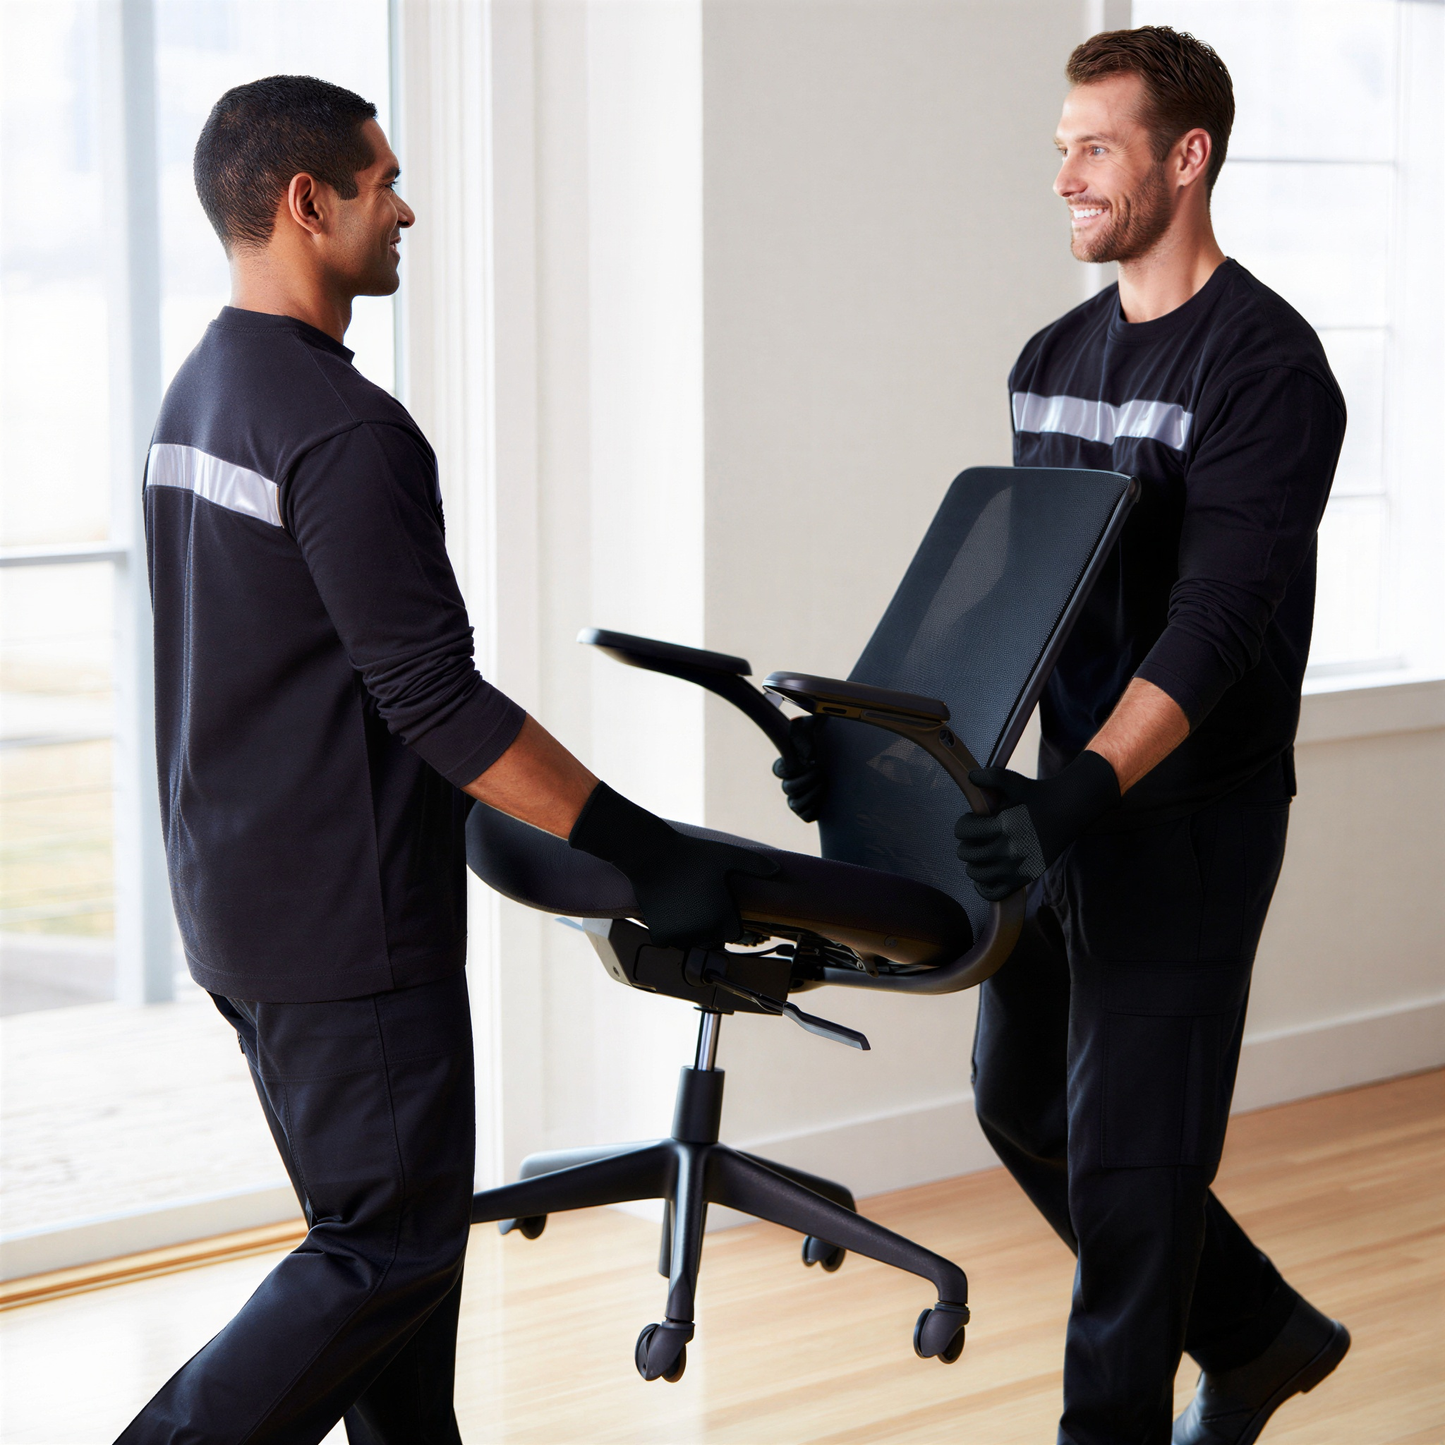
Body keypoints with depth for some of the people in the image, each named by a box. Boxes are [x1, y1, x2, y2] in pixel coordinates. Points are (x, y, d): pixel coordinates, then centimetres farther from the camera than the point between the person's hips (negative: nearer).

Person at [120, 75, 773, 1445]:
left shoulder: (197, 393, 12)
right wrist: (645, 855, -19)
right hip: (346, 919, -10)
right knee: (391, 1243, -2)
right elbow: (435, 699, -22)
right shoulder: (346, 431, -20)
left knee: (383, 1220, 16)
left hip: (234, 893, 10)